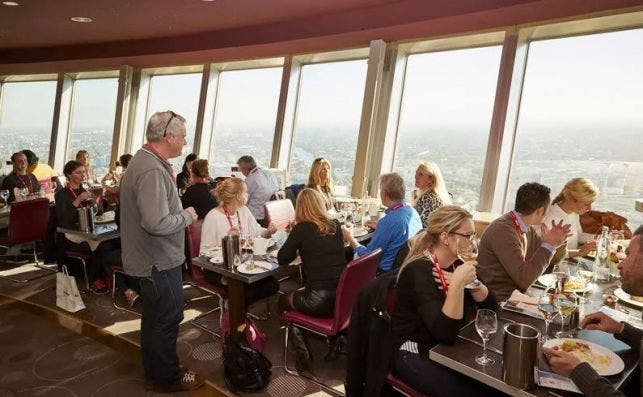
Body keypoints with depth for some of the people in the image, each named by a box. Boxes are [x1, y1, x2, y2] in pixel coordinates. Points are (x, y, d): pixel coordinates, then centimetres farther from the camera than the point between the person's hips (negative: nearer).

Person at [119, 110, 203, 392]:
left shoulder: (144, 160, 8)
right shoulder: (152, 171, -26)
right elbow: (156, 223, -33)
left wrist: (169, 177, 6)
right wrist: (187, 216, -17)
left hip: (150, 260, 11)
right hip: (160, 262, -11)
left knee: (155, 318, 23)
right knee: (166, 320, 7)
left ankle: (154, 371, 40)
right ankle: (167, 377, 25)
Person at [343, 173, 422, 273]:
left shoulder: (389, 221, -25)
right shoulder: (413, 212, 0)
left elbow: (367, 256, -16)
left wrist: (350, 238, 0)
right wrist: (379, 227, 30)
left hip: (386, 271, -8)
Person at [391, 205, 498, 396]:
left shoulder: (457, 263, 2)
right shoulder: (419, 271, -24)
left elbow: (490, 306, 2)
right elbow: (445, 334, -29)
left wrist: (470, 282, -16)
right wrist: (458, 284, -36)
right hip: (415, 355, -7)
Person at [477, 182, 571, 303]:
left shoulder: (527, 228, 5)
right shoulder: (503, 230, -22)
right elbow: (524, 279, -24)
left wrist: (554, 242, -2)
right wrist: (548, 245, -17)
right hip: (498, 301, -8)